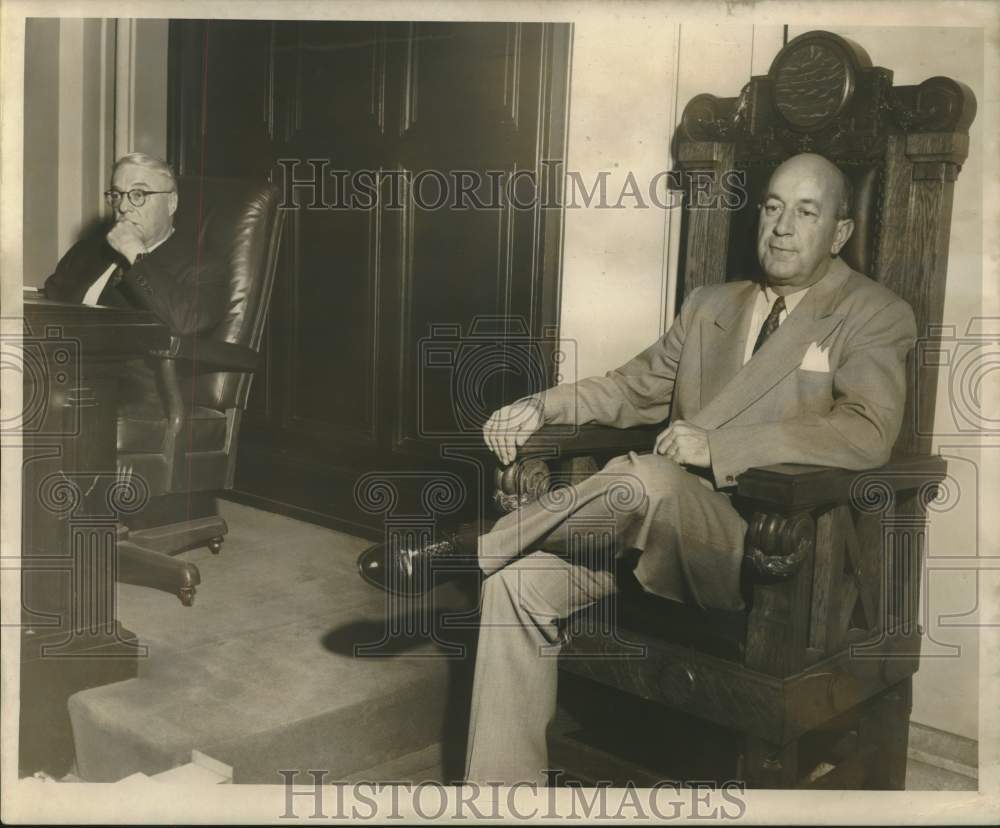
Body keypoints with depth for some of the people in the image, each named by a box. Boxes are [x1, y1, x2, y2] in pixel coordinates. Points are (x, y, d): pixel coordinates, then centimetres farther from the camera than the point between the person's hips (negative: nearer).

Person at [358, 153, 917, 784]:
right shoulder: (711, 304, 19)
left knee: (646, 477, -35)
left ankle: (462, 550, -15)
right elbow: (636, 386, 22)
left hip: (761, 549, -5)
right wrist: (541, 407, 3)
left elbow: (867, 434, -17)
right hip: (663, 528, 6)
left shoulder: (876, 316, -1)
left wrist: (718, 445, -25)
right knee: (522, 579, -17)